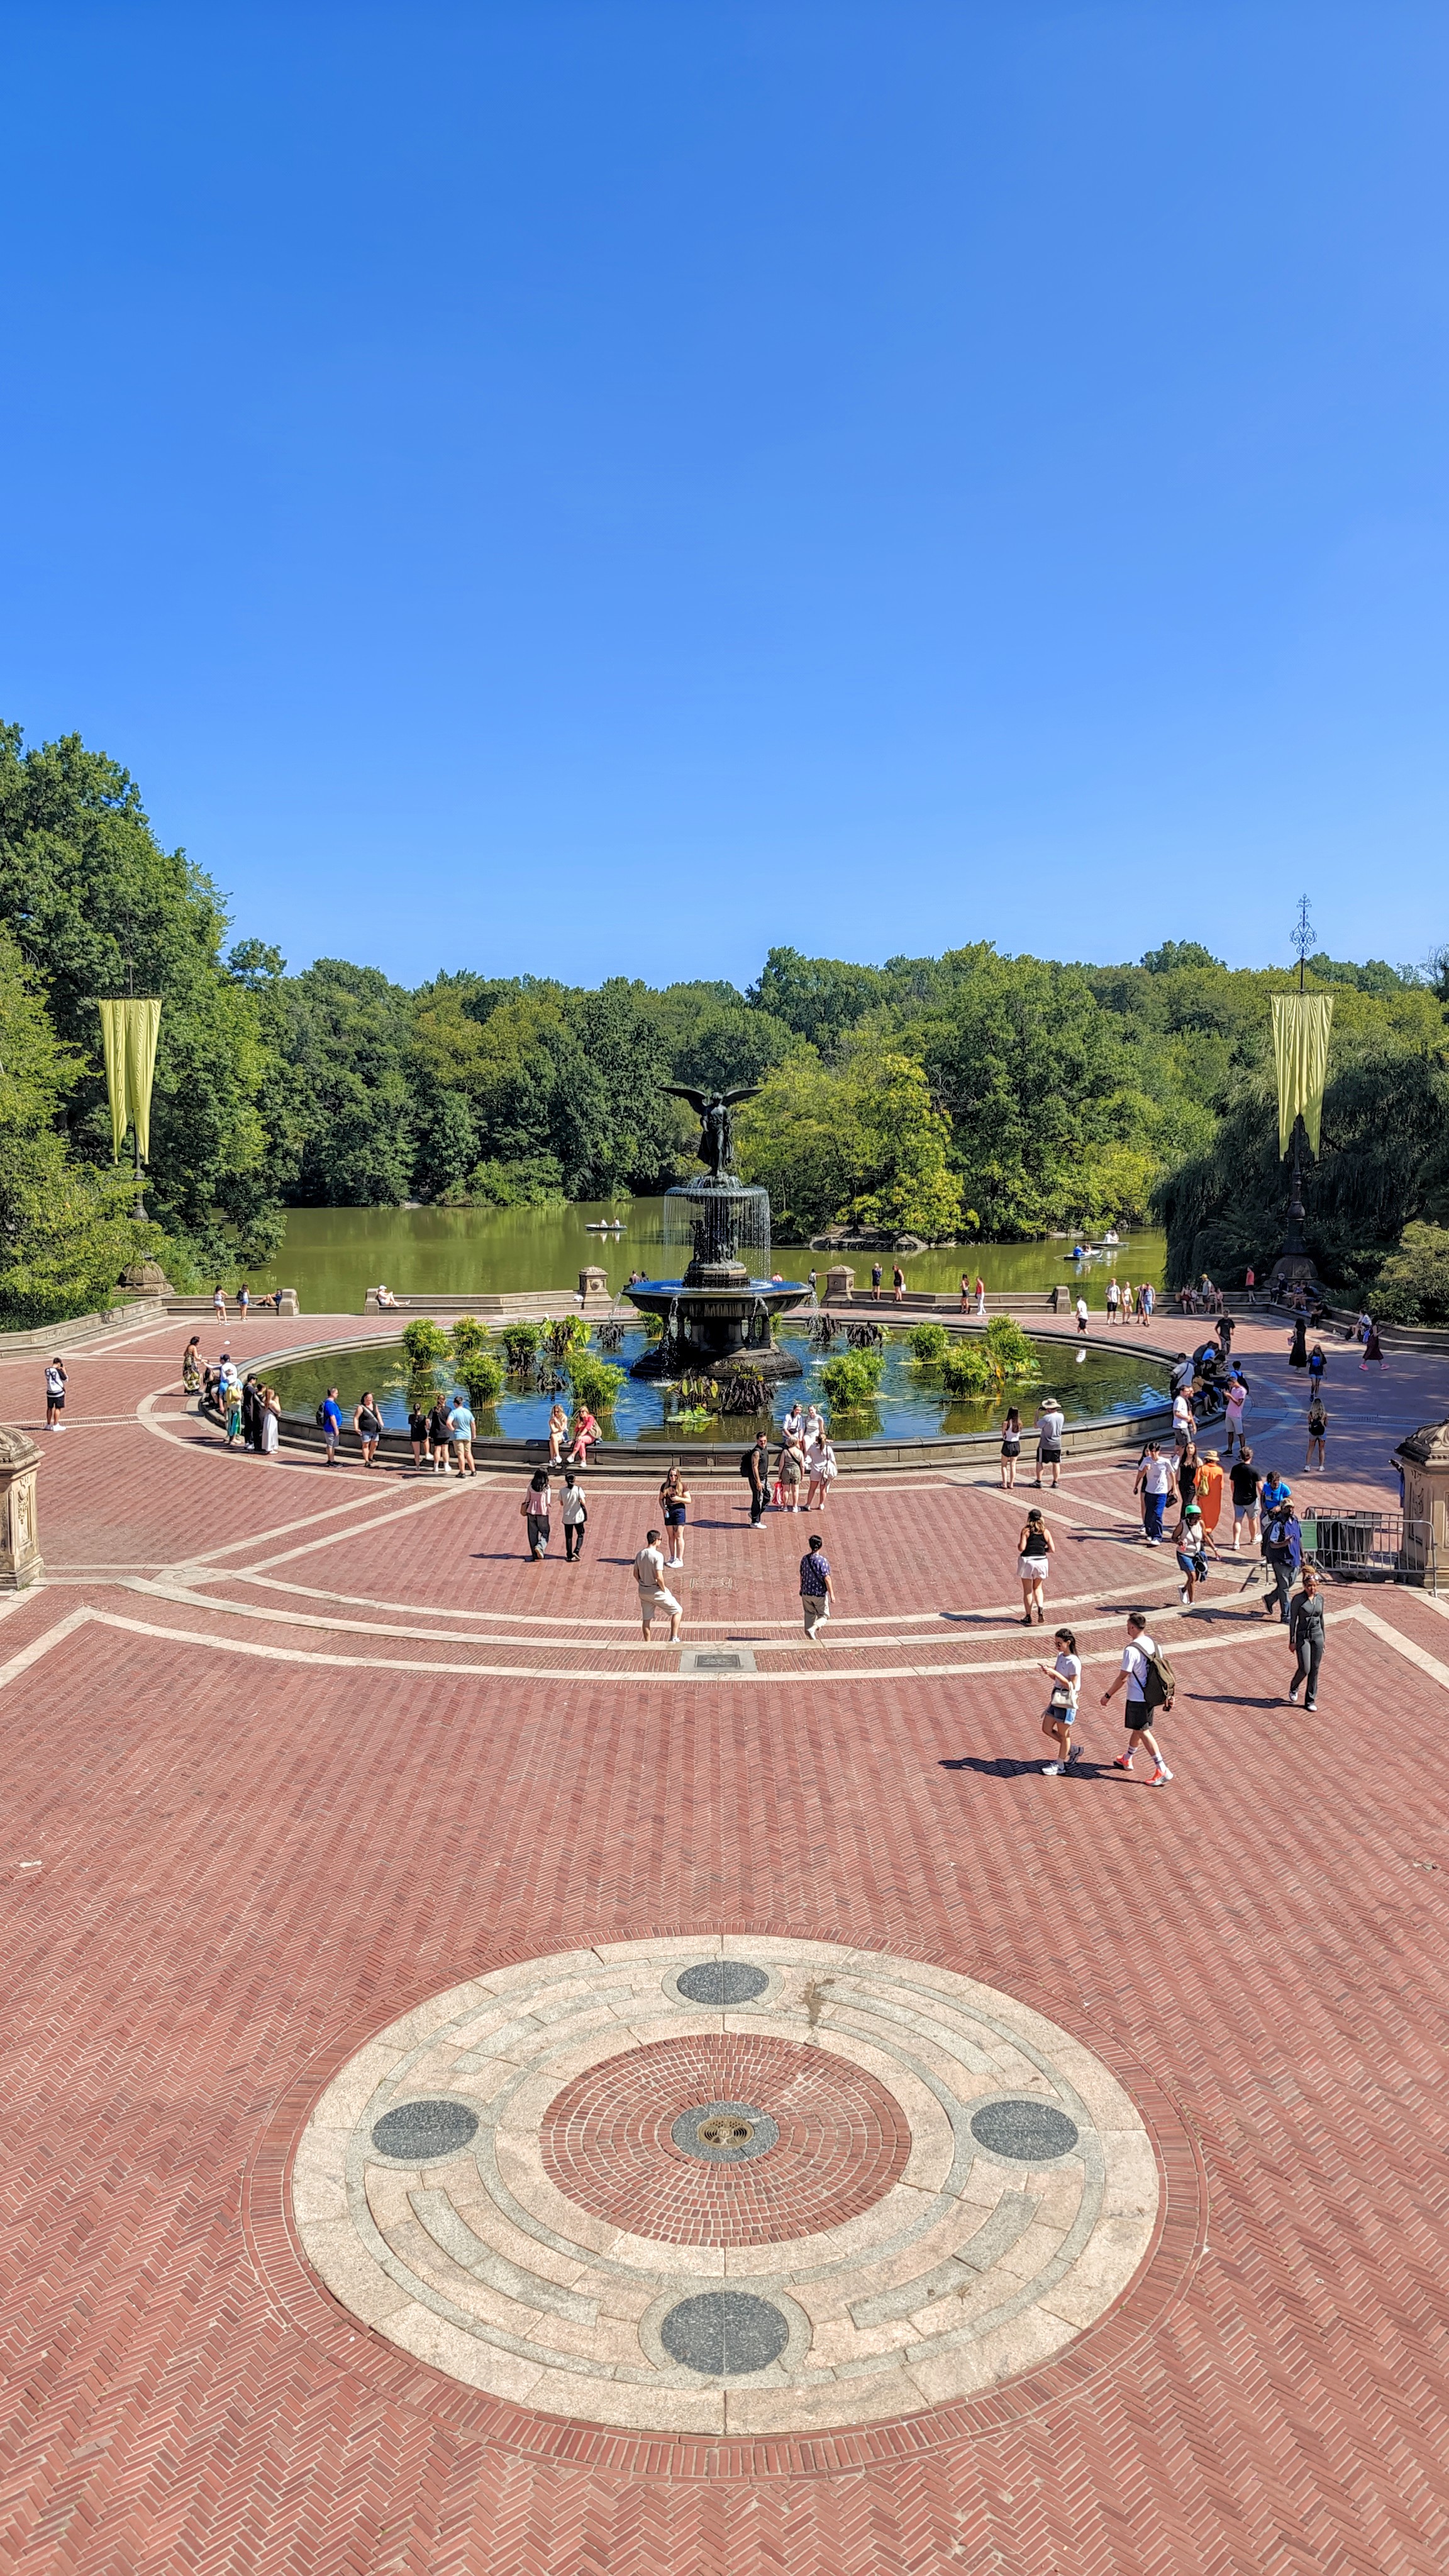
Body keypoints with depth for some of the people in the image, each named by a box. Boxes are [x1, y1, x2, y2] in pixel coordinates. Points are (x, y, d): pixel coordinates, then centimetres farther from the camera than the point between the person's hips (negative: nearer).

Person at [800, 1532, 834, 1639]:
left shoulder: (804, 1559, -3)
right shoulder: (822, 1561, -20)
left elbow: (802, 1576, 8)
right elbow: (827, 1579, -20)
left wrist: (802, 1589, 24)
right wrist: (832, 1594, -13)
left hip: (806, 1593, 5)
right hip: (820, 1594, -5)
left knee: (810, 1614, 21)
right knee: (824, 1616, 11)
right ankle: (812, 1629, -14)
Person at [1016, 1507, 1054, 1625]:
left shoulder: (1026, 1531, -6)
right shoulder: (1046, 1532, 2)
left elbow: (1021, 1548, -13)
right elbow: (1052, 1549, 0)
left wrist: (1018, 1545, 8)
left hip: (1027, 1561, -2)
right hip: (1041, 1561, 2)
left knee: (1027, 1590, 11)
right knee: (1038, 1588, 21)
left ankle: (1028, 1616, 15)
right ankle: (1040, 1609, -3)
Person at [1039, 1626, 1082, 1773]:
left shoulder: (1074, 1662, -19)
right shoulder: (1060, 1656, 7)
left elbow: (1072, 1686, -20)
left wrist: (1054, 1673, -26)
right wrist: (1048, 1672, -5)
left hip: (1067, 1701, -9)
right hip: (1056, 1698, 9)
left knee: (1063, 1734, 5)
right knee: (1047, 1729, 12)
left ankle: (1060, 1765, 19)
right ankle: (1073, 1749, 28)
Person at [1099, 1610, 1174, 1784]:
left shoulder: (1131, 1650, -24)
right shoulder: (1153, 1643, 1)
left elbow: (1122, 1678, -20)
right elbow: (1161, 1670, 9)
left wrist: (1108, 1695, -8)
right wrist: (1166, 1694, 20)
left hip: (1137, 1699, -8)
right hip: (1151, 1696, 8)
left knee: (1143, 1732, 0)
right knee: (1138, 1728, 22)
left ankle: (1162, 1770, -3)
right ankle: (1126, 1760, 40)